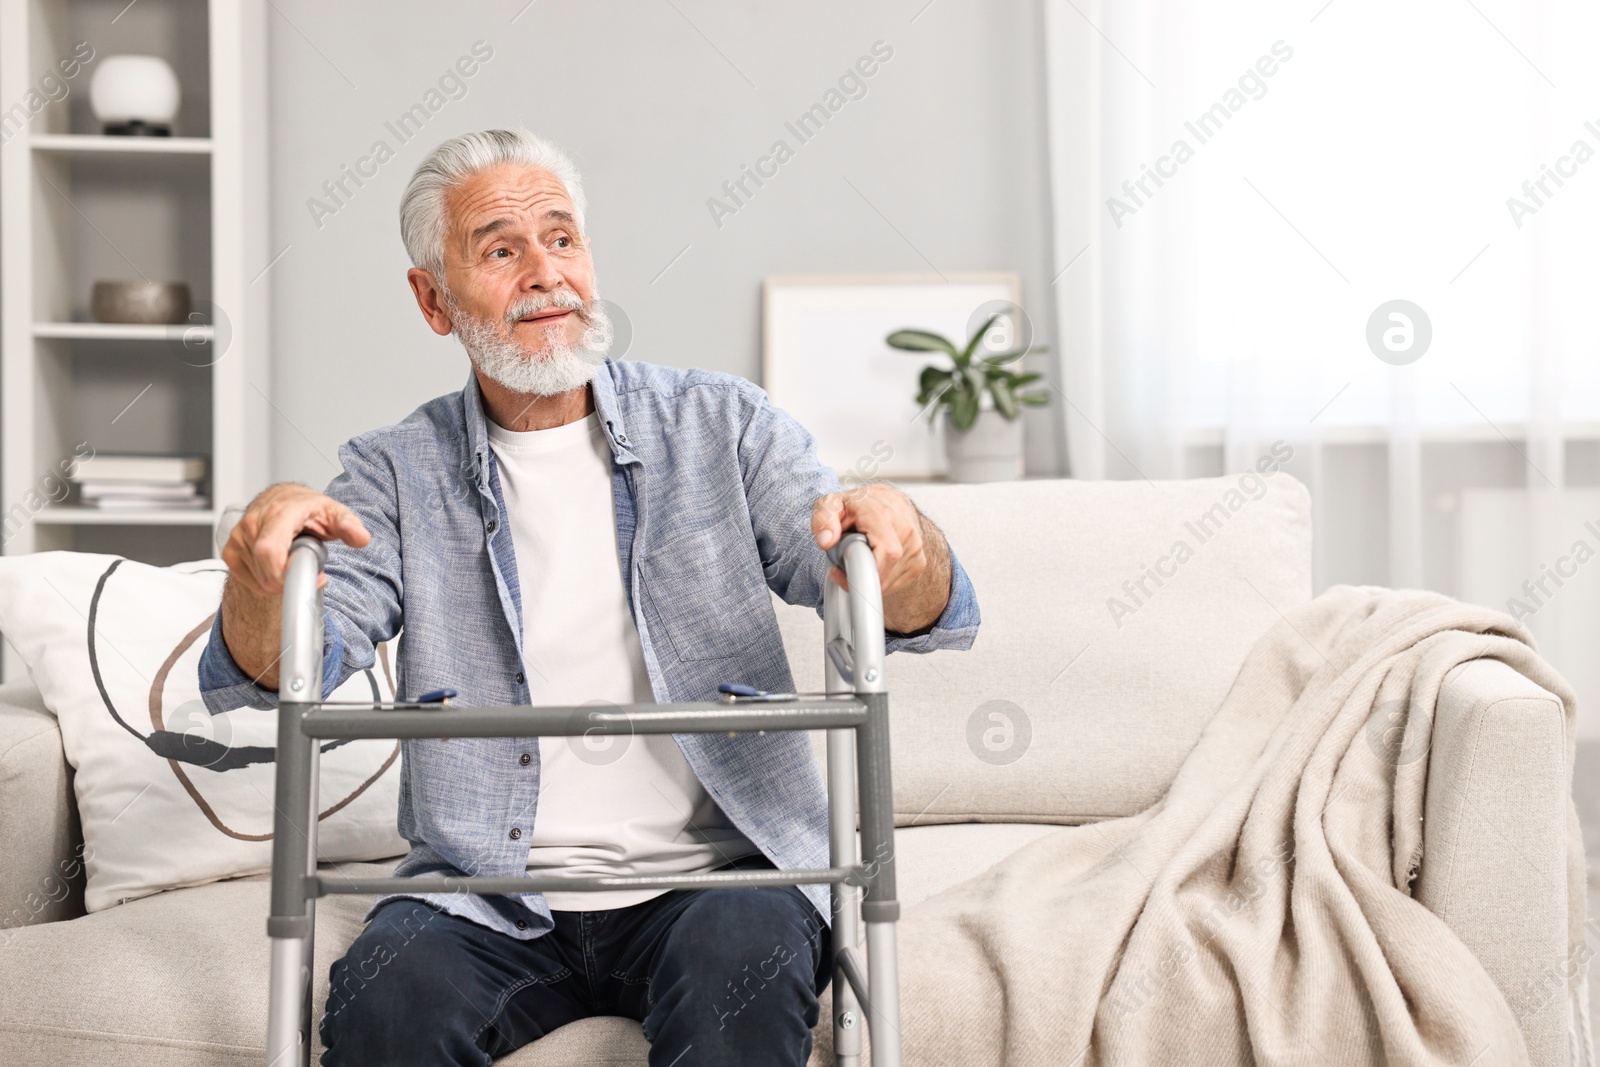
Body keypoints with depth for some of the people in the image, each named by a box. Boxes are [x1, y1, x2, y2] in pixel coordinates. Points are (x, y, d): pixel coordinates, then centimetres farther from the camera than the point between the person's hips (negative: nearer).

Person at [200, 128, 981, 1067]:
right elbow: (265, 678, -4)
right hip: (489, 897, 1)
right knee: (389, 989, -28)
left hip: (716, 875, 0)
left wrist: (896, 529, -27)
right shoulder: (396, 475, 8)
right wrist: (262, 565, -26)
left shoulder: (721, 427, 5)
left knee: (745, 956, -32)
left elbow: (932, 617, -2)